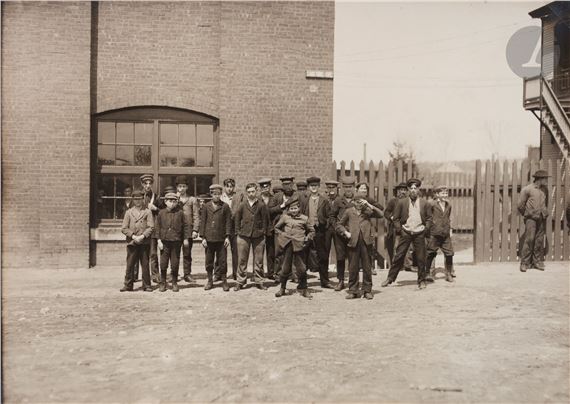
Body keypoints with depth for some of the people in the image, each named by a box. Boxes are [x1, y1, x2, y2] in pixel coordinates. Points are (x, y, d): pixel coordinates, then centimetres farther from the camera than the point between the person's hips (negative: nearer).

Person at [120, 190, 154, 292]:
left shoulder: (147, 212, 6)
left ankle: (146, 285, 11)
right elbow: (124, 228, 3)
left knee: (145, 265, 4)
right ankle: (128, 285, 12)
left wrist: (142, 236, -13)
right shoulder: (128, 212, 9)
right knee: (130, 265, 2)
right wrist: (133, 236, -9)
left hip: (144, 243, -1)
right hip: (132, 242, 1)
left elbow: (151, 227, -2)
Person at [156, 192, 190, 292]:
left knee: (175, 264, 6)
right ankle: (163, 283, 17)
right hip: (164, 242, 0)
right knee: (163, 264, 4)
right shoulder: (161, 213, 3)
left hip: (176, 242, 0)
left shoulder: (180, 213, 2)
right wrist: (159, 240, -2)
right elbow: (158, 227, 4)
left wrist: (186, 238, 0)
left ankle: (174, 283, 19)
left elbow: (186, 226, 4)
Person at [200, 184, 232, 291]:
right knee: (209, 262, 8)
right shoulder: (206, 206, 6)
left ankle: (224, 281, 14)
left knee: (222, 261, 2)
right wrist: (203, 237, 0)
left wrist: (227, 236, -4)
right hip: (209, 238, 1)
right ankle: (210, 281, 21)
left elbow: (228, 222, 3)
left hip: (221, 239, -1)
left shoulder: (225, 206, 4)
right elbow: (202, 222, 6)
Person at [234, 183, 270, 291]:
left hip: (258, 236, -1)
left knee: (258, 260, 5)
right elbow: (236, 219, 10)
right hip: (243, 235, 1)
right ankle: (240, 281, 13)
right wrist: (238, 231, 5)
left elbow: (265, 220, 4)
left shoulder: (261, 205, -1)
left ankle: (258, 281, 16)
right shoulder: (242, 205, 3)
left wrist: (264, 233, 1)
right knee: (242, 259, 4)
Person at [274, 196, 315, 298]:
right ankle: (282, 288, 21)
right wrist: (281, 236, 7)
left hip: (299, 245, 0)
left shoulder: (304, 218, 6)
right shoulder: (285, 217, 7)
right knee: (286, 268, 6)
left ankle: (303, 289, 16)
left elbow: (311, 231, 16)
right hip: (287, 245, 0)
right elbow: (277, 228, 19)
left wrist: (306, 238, 3)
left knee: (301, 268, 1)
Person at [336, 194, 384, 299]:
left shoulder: (367, 211, 11)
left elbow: (380, 214, -4)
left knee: (367, 267, 4)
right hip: (353, 242, 0)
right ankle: (353, 291, 13)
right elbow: (339, 225, 13)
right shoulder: (349, 211, 10)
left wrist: (369, 205, -8)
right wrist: (345, 232, -3)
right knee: (353, 267, 3)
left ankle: (367, 290, 14)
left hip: (365, 241, 0)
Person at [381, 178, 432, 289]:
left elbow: (429, 218, 12)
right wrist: (399, 230, -3)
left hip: (419, 234, 1)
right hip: (405, 233, -1)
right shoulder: (401, 202, 2)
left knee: (421, 258, 4)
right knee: (398, 256, -1)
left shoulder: (424, 203, 6)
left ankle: (422, 280, 18)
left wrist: (426, 229, 0)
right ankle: (390, 278, 7)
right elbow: (396, 218, 6)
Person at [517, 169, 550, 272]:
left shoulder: (545, 190, 11)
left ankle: (537, 262, 14)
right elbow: (520, 205, 0)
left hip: (542, 219, 5)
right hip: (531, 218, -5)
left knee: (539, 241, 6)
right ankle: (524, 263, -6)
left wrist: (545, 213, 18)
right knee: (529, 239, -10)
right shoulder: (527, 189, -6)